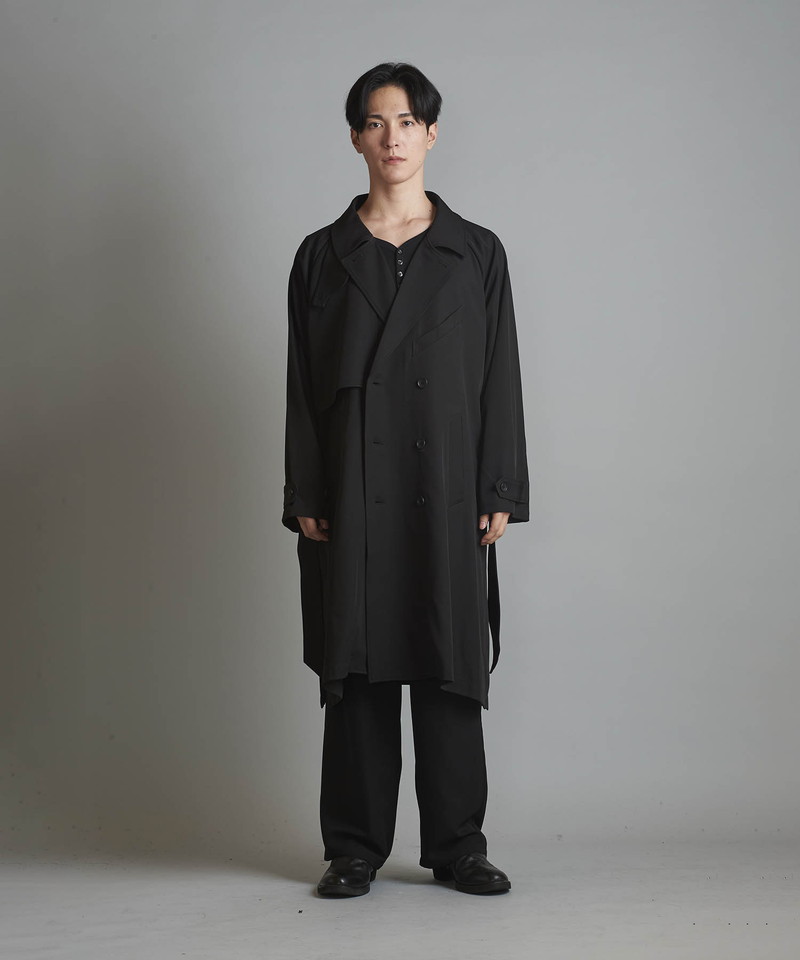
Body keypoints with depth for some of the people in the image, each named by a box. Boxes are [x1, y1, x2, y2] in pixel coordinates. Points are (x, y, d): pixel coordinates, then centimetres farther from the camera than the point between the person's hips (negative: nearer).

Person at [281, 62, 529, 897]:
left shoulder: (477, 252, 6)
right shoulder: (323, 255, 7)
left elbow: (500, 380, 4)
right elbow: (302, 383, 5)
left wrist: (501, 494, -2)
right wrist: (304, 499, -2)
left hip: (446, 492, 0)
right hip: (353, 492, 0)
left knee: (450, 666, 3)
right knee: (357, 668, 3)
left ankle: (456, 845, 14)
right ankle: (355, 849, 14)